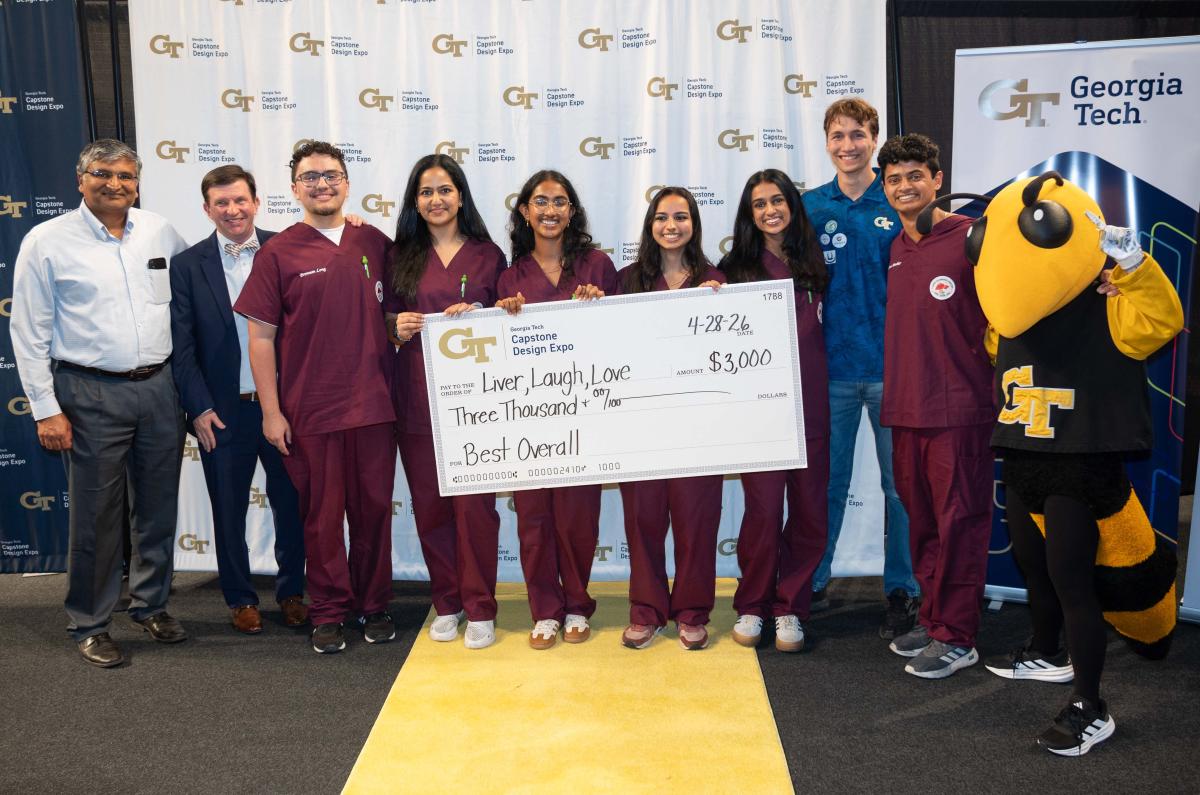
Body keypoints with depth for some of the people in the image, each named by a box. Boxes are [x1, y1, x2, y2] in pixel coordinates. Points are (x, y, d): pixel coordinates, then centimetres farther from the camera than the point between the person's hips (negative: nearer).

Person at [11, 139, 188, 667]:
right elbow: (29, 334, -3)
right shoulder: (47, 241, -3)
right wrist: (45, 410, -8)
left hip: (159, 387, 4)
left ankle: (151, 605, 30)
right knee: (96, 515, 3)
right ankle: (90, 624, 19)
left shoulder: (160, 232, 6)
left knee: (158, 507, 12)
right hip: (91, 395, -4)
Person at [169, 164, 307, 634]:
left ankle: (292, 592, 28)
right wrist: (199, 408, -5)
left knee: (291, 504, 10)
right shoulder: (188, 265, 1)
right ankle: (240, 599, 28)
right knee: (229, 510, 11)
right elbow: (182, 345, -1)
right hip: (222, 411, 0)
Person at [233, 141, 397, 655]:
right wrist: (271, 411, -6)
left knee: (374, 508, 9)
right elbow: (261, 336, -2)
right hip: (309, 410, -2)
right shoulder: (278, 253, -2)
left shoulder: (376, 243, 6)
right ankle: (329, 613, 22)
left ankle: (374, 605, 26)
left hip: (374, 404, 2)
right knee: (322, 515, 7)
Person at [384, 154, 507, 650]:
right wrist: (397, 328, -9)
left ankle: (480, 608, 10)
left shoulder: (487, 254, 7)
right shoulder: (401, 255, 10)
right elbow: (387, 318, 13)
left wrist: (476, 315, -11)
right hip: (416, 397, 2)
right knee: (429, 503, 6)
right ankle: (446, 602, 22)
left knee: (475, 502, -4)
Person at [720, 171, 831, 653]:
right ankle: (751, 606, 15)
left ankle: (789, 607, 19)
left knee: (809, 509, 4)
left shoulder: (812, 263, 11)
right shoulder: (737, 268, 4)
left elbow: (822, 329, 15)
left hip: (809, 401, 3)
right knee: (765, 508, -5)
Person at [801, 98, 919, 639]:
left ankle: (902, 590, 20)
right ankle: (811, 581, 25)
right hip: (831, 367, 2)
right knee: (826, 482, 11)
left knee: (900, 484, 7)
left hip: (893, 366, -1)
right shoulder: (811, 207, 6)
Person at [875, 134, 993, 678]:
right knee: (921, 520, 14)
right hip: (905, 409, 7)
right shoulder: (895, 249, 12)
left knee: (959, 522, 2)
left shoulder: (971, 238, -8)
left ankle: (957, 637, 13)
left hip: (959, 410, -7)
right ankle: (932, 619, 28)